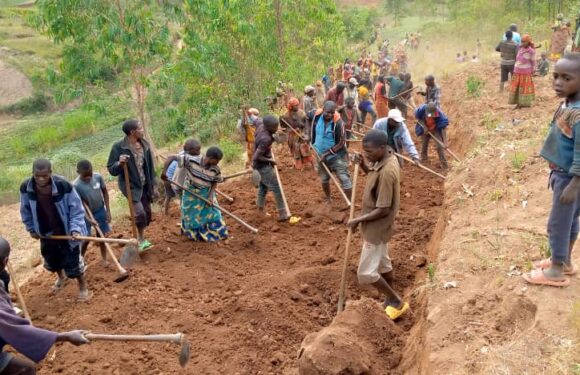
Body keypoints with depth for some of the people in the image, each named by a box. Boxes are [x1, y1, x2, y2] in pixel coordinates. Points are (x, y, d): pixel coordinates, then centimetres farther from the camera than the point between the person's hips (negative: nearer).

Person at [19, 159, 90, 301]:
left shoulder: (64, 186, -28)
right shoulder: (26, 188, -17)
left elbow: (77, 209, -17)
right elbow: (25, 210, 2)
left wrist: (76, 229, -26)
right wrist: (31, 229, 8)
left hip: (67, 232, -4)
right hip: (45, 233, 4)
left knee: (73, 261, 6)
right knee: (51, 260, 25)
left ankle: (83, 287, 30)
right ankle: (61, 277, 57)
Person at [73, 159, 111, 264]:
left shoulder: (98, 177, -16)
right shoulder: (76, 185, -24)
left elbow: (105, 192, -2)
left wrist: (108, 211, -3)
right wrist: (89, 219, -26)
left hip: (100, 211, 3)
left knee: (102, 235, 12)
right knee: (85, 239, 2)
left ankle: (104, 259, 27)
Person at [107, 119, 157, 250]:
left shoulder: (145, 144, -1)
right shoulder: (119, 147, -16)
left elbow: (150, 167, 7)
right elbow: (111, 169, -12)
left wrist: (153, 185, 7)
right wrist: (119, 164, -34)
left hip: (144, 184, 6)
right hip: (130, 185, -6)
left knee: (147, 212, 11)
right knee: (140, 213, -18)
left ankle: (141, 238, 34)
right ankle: (141, 239, 5)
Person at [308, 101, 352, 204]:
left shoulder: (338, 122, -25)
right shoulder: (316, 115, -13)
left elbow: (341, 143, -22)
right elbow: (307, 117, 12)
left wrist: (327, 154, -23)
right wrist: (309, 136, 7)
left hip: (336, 155, -5)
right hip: (321, 155, 5)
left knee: (344, 179, -8)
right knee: (324, 179, 20)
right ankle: (328, 199, 41)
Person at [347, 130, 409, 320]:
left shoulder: (387, 172, -31)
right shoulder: (384, 160, -3)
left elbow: (383, 210, -28)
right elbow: (374, 176, 18)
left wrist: (359, 220, -19)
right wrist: (363, 165, -1)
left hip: (377, 227, -10)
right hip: (378, 225, 10)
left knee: (366, 273, 0)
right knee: (383, 263, 23)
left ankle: (397, 302, 16)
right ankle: (390, 300, 40)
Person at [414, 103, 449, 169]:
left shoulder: (440, 115, -36)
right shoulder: (421, 109, -33)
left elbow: (443, 128, -30)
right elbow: (417, 117, -11)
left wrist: (445, 142, -34)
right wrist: (424, 126, -22)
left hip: (436, 130, -2)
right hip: (425, 129, 2)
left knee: (440, 145, -10)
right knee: (424, 144, 16)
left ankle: (444, 164, 1)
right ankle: (424, 159, 42)